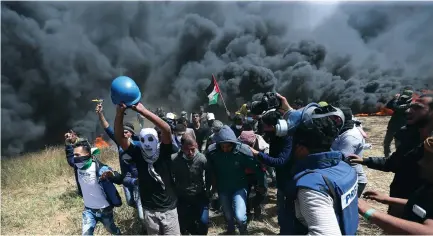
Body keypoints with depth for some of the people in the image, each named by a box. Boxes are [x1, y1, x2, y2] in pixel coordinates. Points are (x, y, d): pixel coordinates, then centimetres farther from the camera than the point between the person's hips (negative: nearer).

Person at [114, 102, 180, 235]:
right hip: (149, 210, 2)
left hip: (168, 208, -2)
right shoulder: (137, 154, -6)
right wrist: (119, 112, -34)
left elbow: (167, 130, -28)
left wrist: (142, 110, -35)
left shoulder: (164, 152, -11)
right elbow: (119, 137, -17)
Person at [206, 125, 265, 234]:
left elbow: (257, 167, -14)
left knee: (240, 216, -15)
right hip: (222, 188, 2)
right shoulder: (211, 151, -22)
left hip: (239, 187, -2)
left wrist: (261, 184, -3)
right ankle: (231, 231, 52)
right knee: (228, 216, 18)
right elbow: (209, 170, -6)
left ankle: (243, 231, 21)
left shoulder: (243, 150, -26)